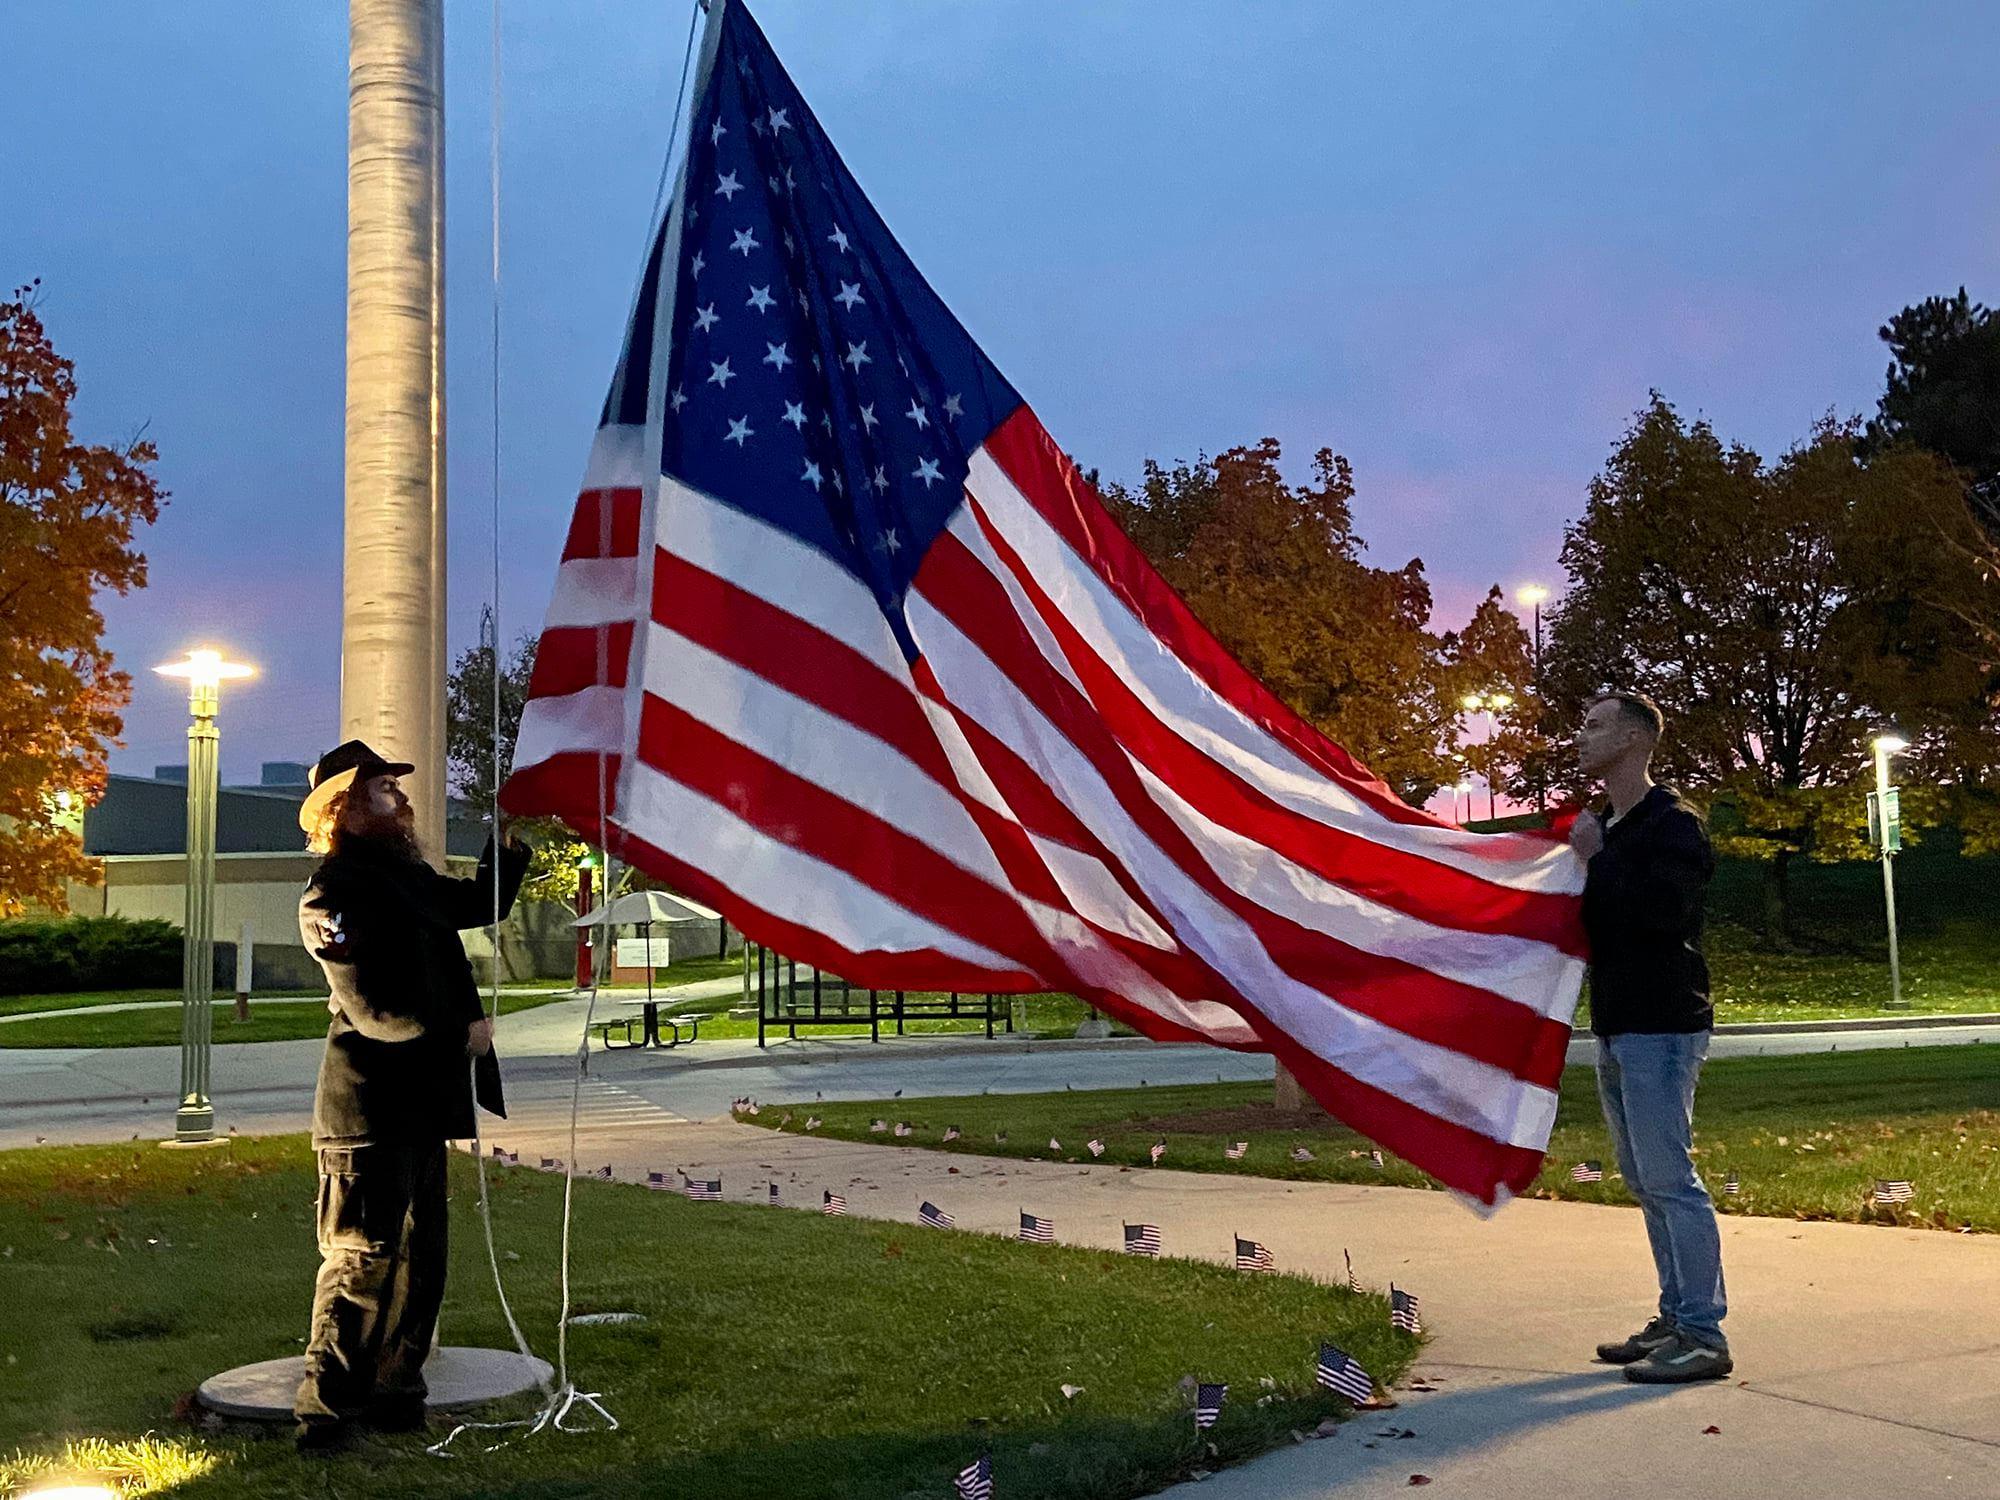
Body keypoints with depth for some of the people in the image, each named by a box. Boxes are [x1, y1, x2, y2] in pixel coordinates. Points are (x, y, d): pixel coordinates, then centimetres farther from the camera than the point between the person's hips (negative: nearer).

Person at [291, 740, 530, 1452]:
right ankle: (325, 1409, 3)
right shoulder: (332, 894, -14)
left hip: (421, 1100, 9)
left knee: (420, 1255, 13)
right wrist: (461, 1033, -14)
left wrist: (509, 843, 19)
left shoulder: (407, 874, 13)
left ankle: (395, 1394, 23)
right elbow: (374, 1011, -20)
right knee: (363, 1256, -6)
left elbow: (481, 904, 32)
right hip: (370, 1105, -9)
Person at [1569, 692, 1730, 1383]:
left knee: (1669, 1178, -10)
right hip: (1617, 1026, 10)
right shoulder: (1603, 827, 16)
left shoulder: (1672, 824, -12)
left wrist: (1598, 859, -18)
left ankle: (1704, 1335, -5)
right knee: (1646, 1181, 13)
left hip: (1661, 1027, -10)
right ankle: (1676, 1318, 22)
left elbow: (1663, 910, -27)